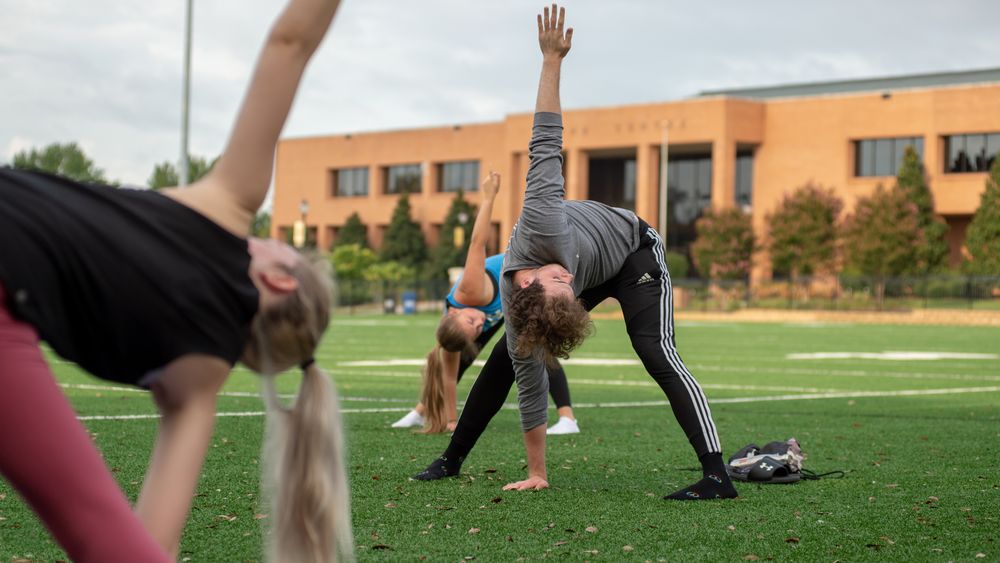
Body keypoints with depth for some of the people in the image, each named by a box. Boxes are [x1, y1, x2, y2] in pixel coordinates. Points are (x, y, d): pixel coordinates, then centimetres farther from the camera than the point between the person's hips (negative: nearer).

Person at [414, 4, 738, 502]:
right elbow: (530, 393, -22)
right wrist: (536, 474, -17)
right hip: (592, 270, 3)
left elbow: (545, 147, -36)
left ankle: (716, 475, -26)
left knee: (658, 355, -20)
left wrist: (552, 60, -35)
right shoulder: (519, 325, -32)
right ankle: (452, 459, 19)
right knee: (505, 359, 3)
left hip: (633, 251, -3)